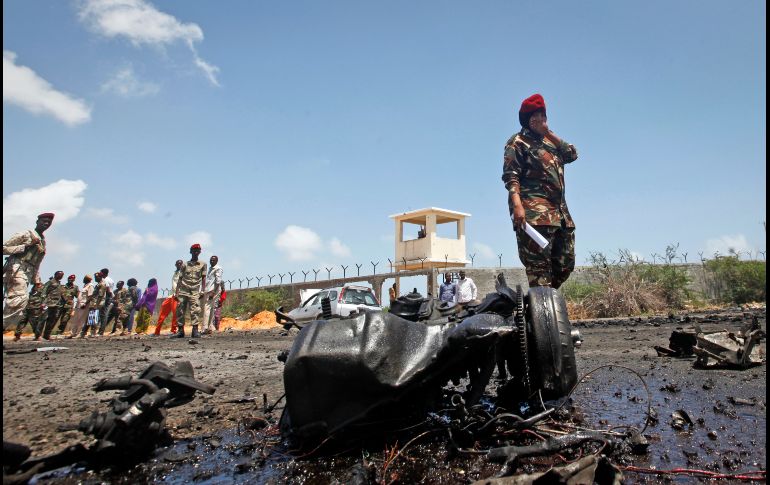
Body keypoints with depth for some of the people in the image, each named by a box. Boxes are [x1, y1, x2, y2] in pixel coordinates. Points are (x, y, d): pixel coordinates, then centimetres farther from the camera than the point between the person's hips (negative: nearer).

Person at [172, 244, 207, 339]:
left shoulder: (203, 264, 9)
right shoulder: (185, 265, 12)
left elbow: (203, 278, 6)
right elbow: (180, 279, 12)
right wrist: (176, 293, 5)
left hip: (194, 292, -2)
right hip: (183, 291, 2)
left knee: (195, 310, -13)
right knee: (180, 310, 2)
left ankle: (195, 330, -13)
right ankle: (180, 330, 10)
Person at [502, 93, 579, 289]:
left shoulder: (549, 141, 26)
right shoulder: (518, 142, 4)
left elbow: (572, 154, 11)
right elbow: (510, 176, -8)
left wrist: (549, 132, 6)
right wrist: (516, 205, -23)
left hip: (560, 211, 8)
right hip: (534, 212, -8)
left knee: (565, 264, 8)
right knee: (539, 265, -12)